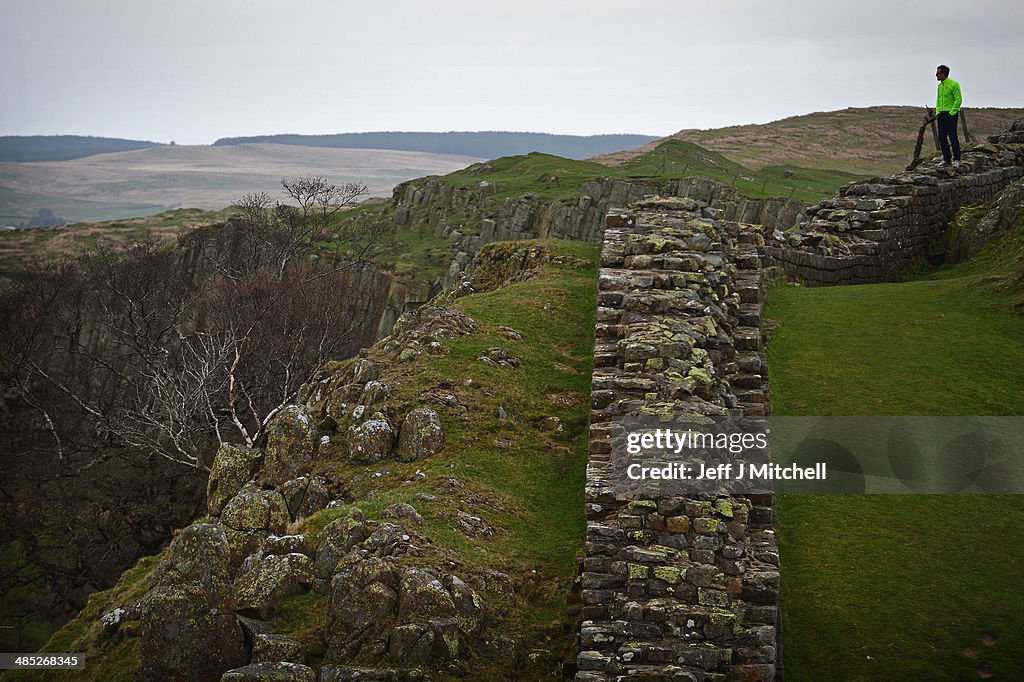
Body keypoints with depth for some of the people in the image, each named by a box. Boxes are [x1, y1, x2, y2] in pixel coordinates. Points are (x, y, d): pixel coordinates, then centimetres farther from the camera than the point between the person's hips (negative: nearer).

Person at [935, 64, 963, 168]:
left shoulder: (953, 84, -8)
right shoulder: (940, 86, 15)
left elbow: (958, 100, -11)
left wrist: (952, 113, -16)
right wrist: (937, 112, 11)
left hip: (951, 114, -8)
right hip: (941, 114, 8)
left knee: (952, 136, -9)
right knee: (942, 137, 5)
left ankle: (956, 159, -6)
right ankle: (946, 159, 12)